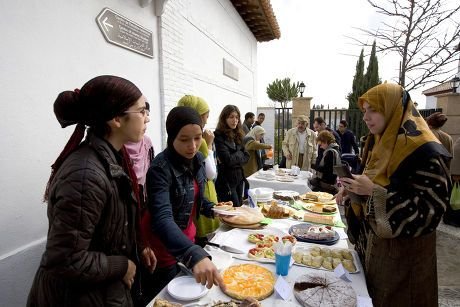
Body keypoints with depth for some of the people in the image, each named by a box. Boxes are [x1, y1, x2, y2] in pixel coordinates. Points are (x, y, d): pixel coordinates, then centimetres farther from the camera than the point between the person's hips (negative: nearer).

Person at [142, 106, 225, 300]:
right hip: (164, 243, -6)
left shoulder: (198, 159, -6)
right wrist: (195, 255, -52)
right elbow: (162, 219, -40)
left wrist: (212, 209, -7)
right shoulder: (160, 169, -28)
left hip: (187, 234, 7)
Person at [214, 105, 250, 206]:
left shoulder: (238, 135, 8)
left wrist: (234, 158, -13)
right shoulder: (219, 136, -13)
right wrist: (239, 154, -4)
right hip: (226, 181, -7)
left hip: (239, 179, 7)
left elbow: (246, 157, 4)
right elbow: (228, 160, -20)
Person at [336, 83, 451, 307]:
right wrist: (353, 190, -4)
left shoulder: (424, 150, -21)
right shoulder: (381, 142, 4)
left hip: (403, 253, -7)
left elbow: (431, 209, -22)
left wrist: (374, 192, -30)